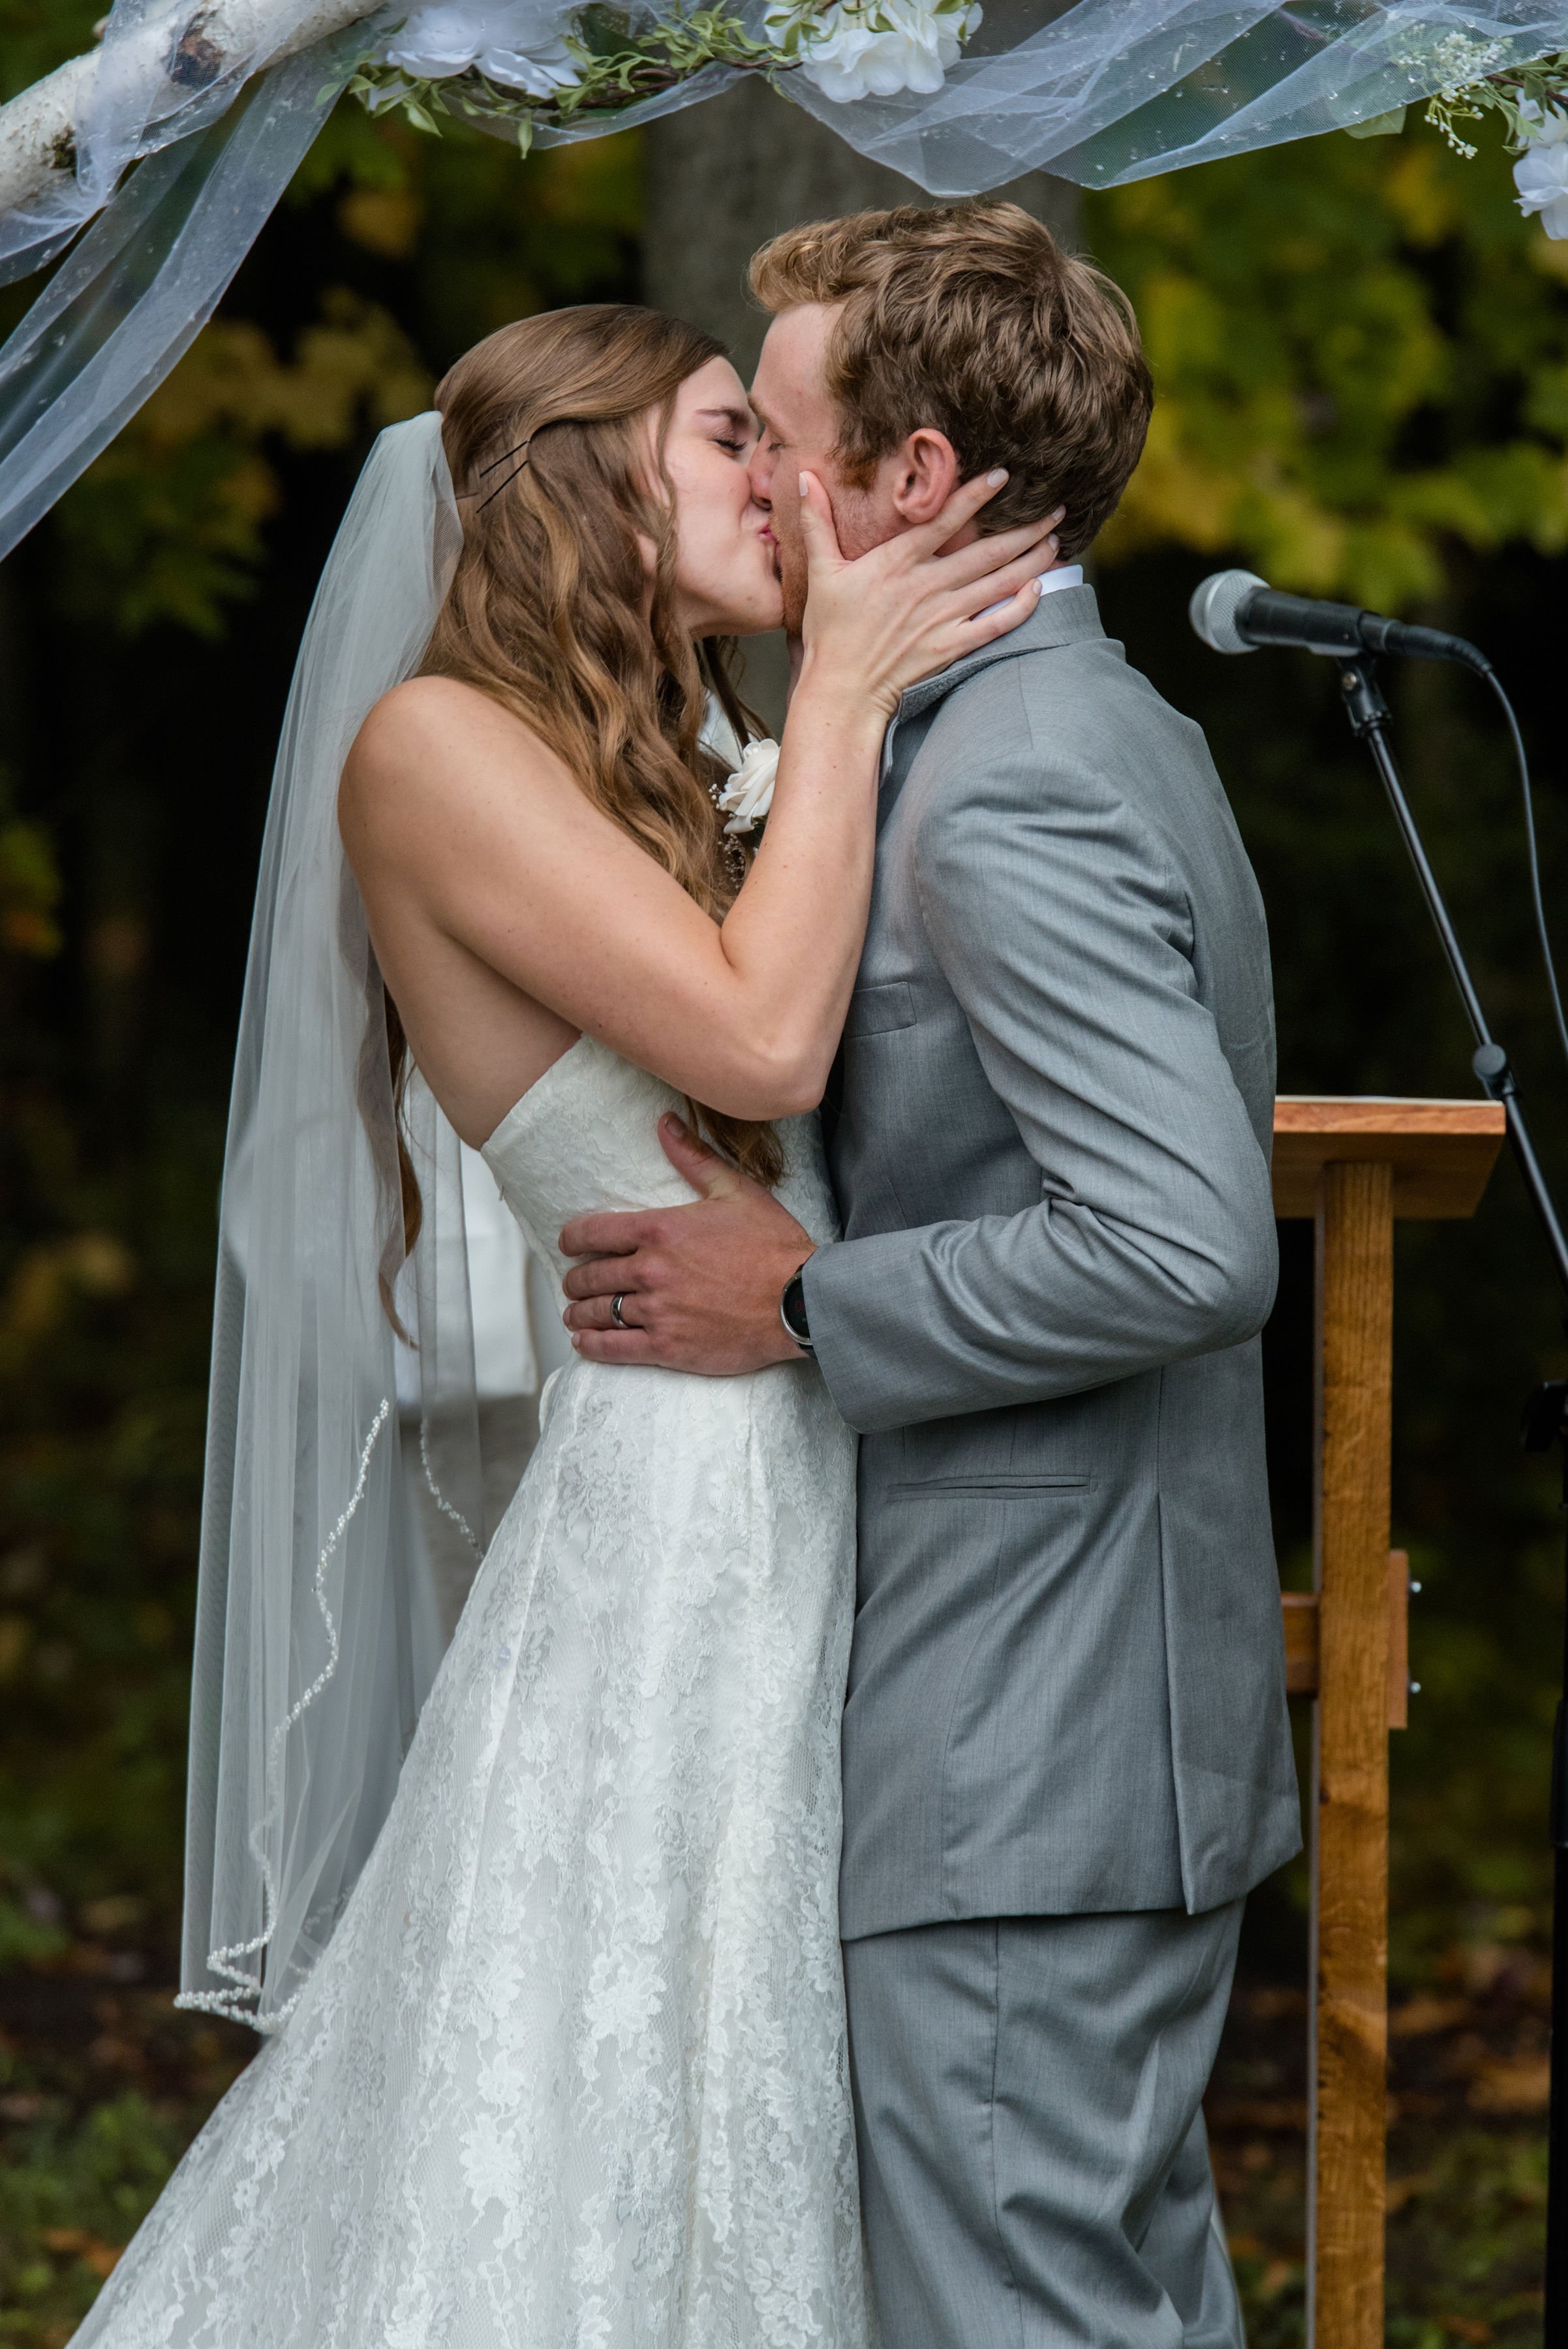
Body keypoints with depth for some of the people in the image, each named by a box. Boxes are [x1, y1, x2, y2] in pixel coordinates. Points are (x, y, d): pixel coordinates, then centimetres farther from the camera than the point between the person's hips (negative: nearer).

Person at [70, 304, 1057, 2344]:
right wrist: (845, 693, -10)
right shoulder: (437, 747, -7)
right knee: (595, 2177, -4)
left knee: (725, 2145, 10)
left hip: (793, 1531, 8)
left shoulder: (683, 794, 19)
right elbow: (760, 1040, -17)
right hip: (671, 1536, -8)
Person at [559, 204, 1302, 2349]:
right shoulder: (1113, 733, 14)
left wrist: (804, 1305, -17)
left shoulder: (1005, 797, -18)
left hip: (1020, 1765, -10)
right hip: (1134, 1719, 10)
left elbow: (1186, 1247, -27)